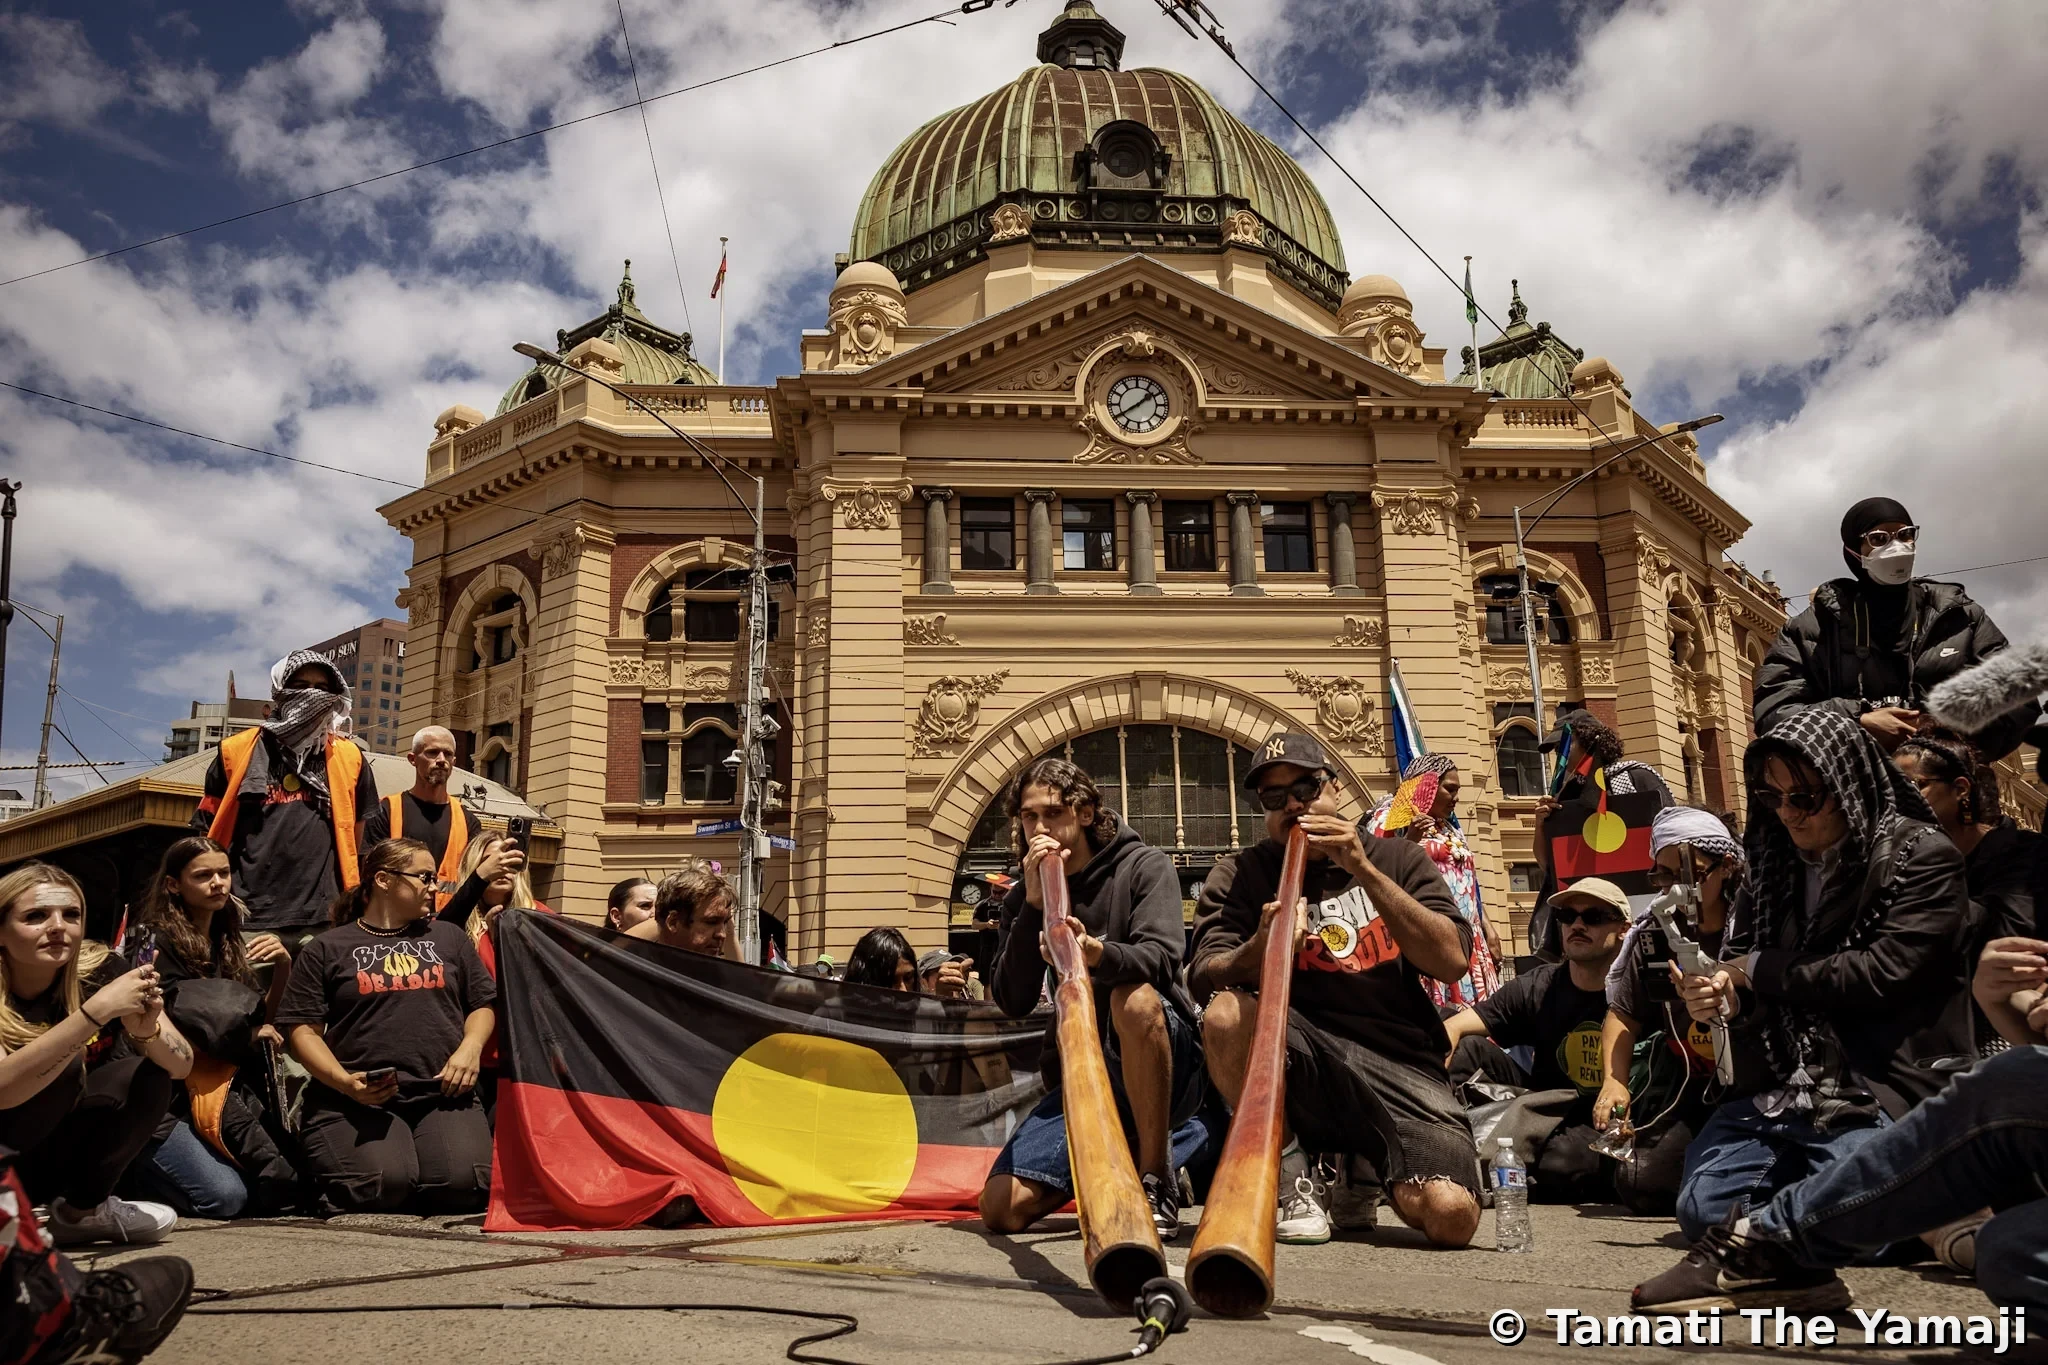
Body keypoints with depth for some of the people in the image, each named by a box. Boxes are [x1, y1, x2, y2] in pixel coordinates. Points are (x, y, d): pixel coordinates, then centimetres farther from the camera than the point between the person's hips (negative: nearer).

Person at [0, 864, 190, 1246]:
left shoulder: (100, 970, -11)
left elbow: (181, 1066, -15)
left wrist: (146, 1031, -37)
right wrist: (96, 1011, -44)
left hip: (54, 1157, 5)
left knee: (148, 1078, -19)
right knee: (63, 1067, -27)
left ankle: (82, 1211, 0)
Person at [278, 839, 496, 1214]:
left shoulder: (449, 937, 20)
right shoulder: (326, 949, 11)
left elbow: (484, 1003, 20)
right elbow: (303, 1029, 4)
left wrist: (470, 1047, -2)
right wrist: (343, 1081, -13)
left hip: (442, 1094, 2)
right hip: (359, 1098, -2)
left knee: (463, 1183, -25)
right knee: (383, 1184, -29)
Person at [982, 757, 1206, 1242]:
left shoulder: (1143, 866, -3)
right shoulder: (1023, 899, 6)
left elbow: (1160, 958, -21)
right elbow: (1013, 1003, -7)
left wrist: (1096, 952, -43)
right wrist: (1034, 906, -17)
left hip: (1168, 1066, -4)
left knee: (1133, 998, -38)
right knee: (1002, 1208, -13)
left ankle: (1159, 1185, -22)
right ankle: (1175, 1140, 6)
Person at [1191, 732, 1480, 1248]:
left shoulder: (1396, 858, 11)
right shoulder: (1239, 874, 8)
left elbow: (1453, 961, -5)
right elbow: (1205, 978, -8)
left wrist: (1364, 870, -11)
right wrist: (1260, 948, -30)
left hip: (1398, 1060, 1)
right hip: (1301, 1056, -1)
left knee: (1451, 1216, -23)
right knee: (1226, 1016, -33)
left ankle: (1364, 1168, 13)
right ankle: (1291, 1176, -9)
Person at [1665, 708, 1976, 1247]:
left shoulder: (1921, 857, -3)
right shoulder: (1775, 869, 13)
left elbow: (1884, 971, -14)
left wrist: (1760, 971, -6)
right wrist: (1725, 1000, -9)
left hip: (1888, 1092, -5)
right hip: (1787, 1090, 5)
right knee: (1705, 1207, -10)